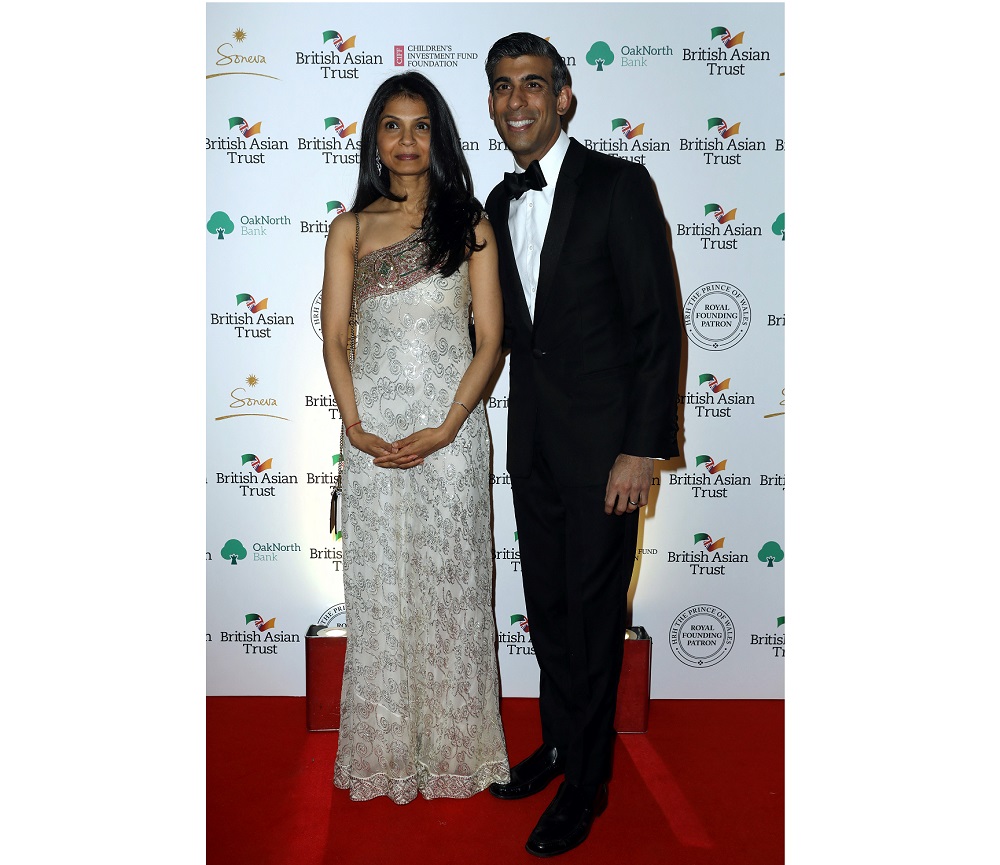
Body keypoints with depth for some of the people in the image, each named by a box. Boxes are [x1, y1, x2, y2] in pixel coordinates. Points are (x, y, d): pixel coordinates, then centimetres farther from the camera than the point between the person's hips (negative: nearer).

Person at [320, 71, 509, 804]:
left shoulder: (470, 223, 5)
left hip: (452, 424, -1)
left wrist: (445, 429, -12)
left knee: (451, 578, 4)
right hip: (374, 428, 2)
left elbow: (490, 339, -1)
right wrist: (356, 428, -9)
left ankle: (453, 748, 21)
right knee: (379, 580, 7)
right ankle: (386, 748, 23)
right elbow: (335, 337, 4)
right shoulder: (351, 228, 9)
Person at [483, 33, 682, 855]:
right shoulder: (501, 202, 10)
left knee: (593, 612, 5)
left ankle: (586, 780, 24)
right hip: (532, 441, 6)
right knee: (547, 605, 16)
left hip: (602, 442, -6)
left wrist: (642, 449, -17)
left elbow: (660, 325, -13)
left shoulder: (619, 185, -10)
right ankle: (558, 742, 36)